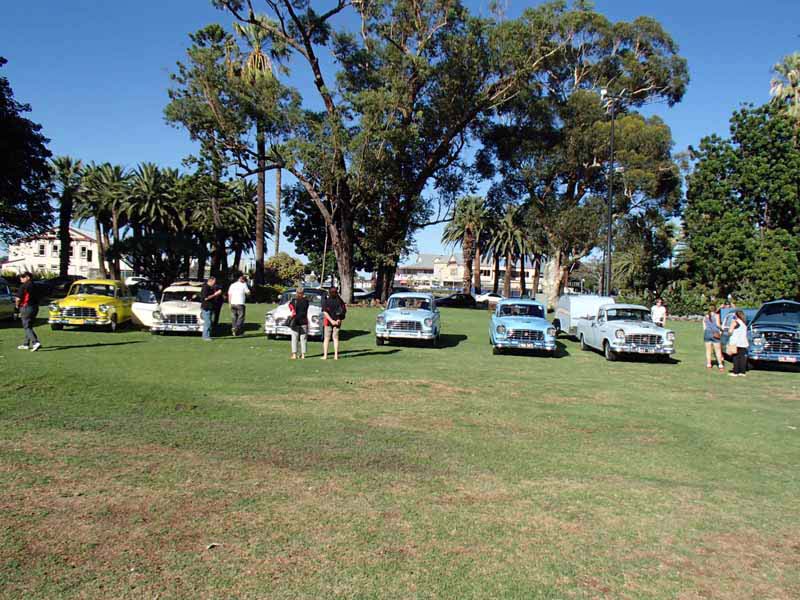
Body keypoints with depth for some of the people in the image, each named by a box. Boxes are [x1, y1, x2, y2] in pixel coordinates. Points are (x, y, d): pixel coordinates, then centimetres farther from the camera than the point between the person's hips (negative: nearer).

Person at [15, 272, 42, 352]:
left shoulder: (24, 286, -12)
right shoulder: (34, 286, 11)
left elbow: (18, 298, -14)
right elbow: (37, 298, 14)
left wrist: (17, 305, 5)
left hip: (26, 308, -8)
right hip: (35, 308, 8)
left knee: (27, 327, -5)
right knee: (29, 326, 17)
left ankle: (36, 342, -19)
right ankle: (26, 344, 23)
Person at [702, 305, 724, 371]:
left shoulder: (705, 317, 14)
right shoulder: (716, 315, -1)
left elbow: (704, 327, 11)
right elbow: (718, 324, -10)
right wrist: (721, 328, 7)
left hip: (707, 333, 4)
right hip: (715, 333, -4)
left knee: (708, 350, 8)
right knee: (718, 350, 1)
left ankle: (708, 364, 9)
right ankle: (720, 365, 2)